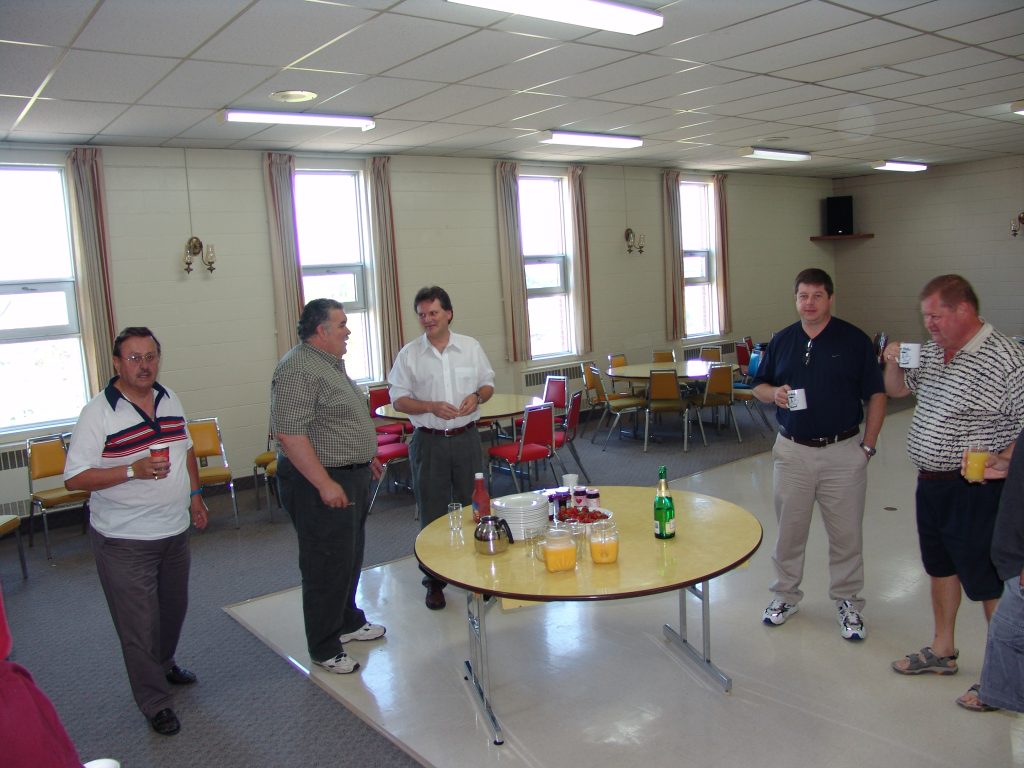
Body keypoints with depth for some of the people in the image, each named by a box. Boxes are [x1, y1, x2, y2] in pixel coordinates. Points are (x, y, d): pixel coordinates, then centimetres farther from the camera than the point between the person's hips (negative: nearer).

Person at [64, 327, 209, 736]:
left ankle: (164, 665, 48)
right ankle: (155, 702, 20)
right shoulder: (98, 412, -16)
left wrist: (194, 493, 12)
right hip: (125, 540, -6)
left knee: (173, 608, 23)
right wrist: (133, 470, -30)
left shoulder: (170, 400, 4)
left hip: (175, 531, 6)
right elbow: (74, 478, -19)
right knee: (139, 625, 3)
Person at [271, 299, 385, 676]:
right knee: (327, 566, 1)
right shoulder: (297, 369, -20)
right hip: (320, 483, -10)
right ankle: (324, 649, 16)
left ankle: (348, 621, 40)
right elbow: (289, 433, -27)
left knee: (350, 557, 22)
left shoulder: (332, 363, 13)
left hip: (352, 476, 10)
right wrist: (325, 484, -26)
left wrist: (365, 455, 22)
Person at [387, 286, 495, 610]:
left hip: (466, 438, 2)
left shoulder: (471, 347, 3)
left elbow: (488, 383, 11)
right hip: (428, 441, -1)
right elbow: (398, 400, -2)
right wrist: (431, 407, -18)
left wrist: (478, 396, -12)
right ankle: (434, 581, 19)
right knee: (432, 514, 6)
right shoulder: (409, 355, -2)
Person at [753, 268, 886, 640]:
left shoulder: (855, 340, -3)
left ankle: (847, 602, 25)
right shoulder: (781, 340, 6)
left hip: (842, 452, -2)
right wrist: (774, 393, -11)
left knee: (846, 532, 7)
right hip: (792, 451, 2)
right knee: (789, 529, 12)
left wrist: (868, 445, -5)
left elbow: (876, 395, 0)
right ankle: (786, 594, 29)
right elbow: (759, 386, 12)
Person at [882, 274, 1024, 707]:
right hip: (930, 482, 8)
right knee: (940, 569, 20)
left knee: (988, 582, 6)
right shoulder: (932, 352, 6)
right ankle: (941, 652, 37)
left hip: (975, 490, -8)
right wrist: (893, 363, -1)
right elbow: (896, 390, 18)